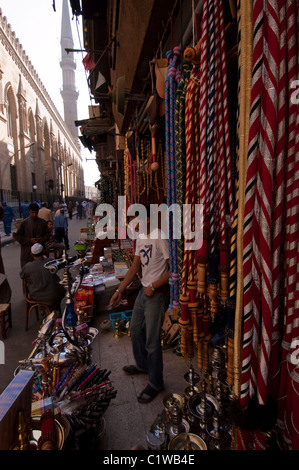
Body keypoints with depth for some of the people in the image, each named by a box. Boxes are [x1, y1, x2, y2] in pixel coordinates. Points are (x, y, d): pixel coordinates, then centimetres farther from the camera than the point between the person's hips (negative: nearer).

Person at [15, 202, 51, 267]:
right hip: (27, 252, -2)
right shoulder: (24, 223, -2)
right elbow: (17, 236, -2)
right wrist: (29, 240, -15)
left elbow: (48, 234, 12)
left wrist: (43, 239, -10)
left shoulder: (43, 222, 5)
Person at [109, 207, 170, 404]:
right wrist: (119, 290, 10)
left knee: (152, 340, 0)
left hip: (158, 293, -9)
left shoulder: (160, 238, -20)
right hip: (144, 290, 9)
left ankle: (156, 383, 20)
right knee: (136, 329, 23)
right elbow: (135, 267, 13)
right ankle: (142, 365, 46)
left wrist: (153, 286, -19)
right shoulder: (141, 238, 8)